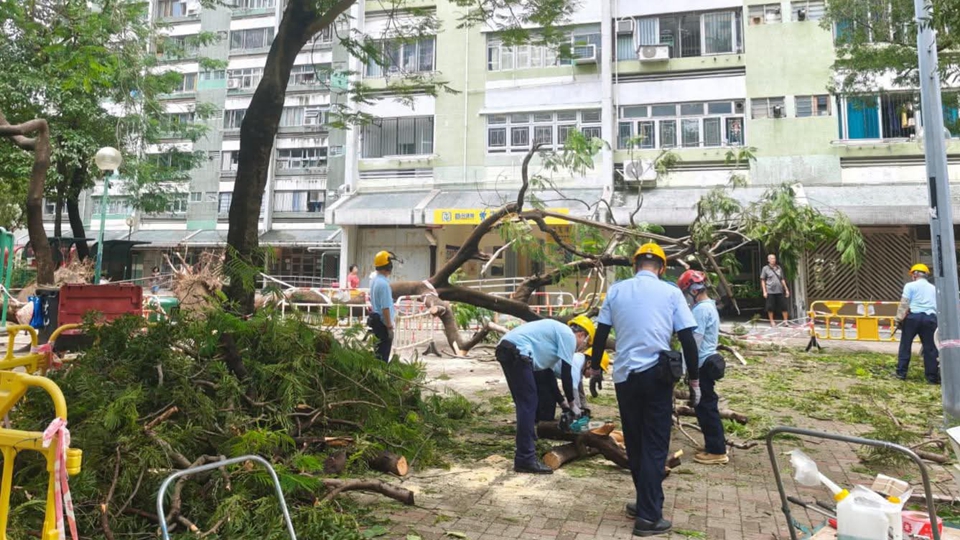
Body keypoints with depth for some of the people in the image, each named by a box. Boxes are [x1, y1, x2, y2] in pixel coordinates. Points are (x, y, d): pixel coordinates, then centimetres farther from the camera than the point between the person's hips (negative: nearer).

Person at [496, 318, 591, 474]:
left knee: (525, 403, 19)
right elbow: (566, 373, 0)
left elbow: (547, 372, 31)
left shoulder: (558, 332, 29)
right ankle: (526, 459, -8)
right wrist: (570, 402, 13)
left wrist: (563, 402, 32)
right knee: (528, 404, -8)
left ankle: (528, 445, 28)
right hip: (516, 352, -10)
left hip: (506, 349, 10)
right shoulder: (568, 335, 2)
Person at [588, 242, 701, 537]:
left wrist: (595, 368, 18)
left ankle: (646, 504, 28)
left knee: (635, 444, 15)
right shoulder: (671, 292, 0)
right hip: (657, 375, -2)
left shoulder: (616, 290, 5)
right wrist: (694, 380, 4)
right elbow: (688, 339, -3)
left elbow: (600, 333, 7)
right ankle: (649, 516, 4)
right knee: (654, 446, 4)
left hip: (624, 375, 2)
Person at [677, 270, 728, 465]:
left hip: (702, 364, -10)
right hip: (708, 361, 10)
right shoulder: (710, 306, 13)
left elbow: (694, 341, -21)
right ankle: (715, 445, 24)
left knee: (705, 408, -3)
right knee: (707, 406, 16)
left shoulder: (701, 309, -19)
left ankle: (717, 451, 4)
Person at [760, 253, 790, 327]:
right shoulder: (765, 268, 0)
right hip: (770, 291, -3)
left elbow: (782, 279, 15)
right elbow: (762, 280, 1)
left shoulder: (779, 268, 10)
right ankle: (772, 322, 14)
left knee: (784, 306, 1)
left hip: (780, 291, 3)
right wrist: (764, 291, -5)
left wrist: (786, 289, 12)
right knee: (770, 307, 2)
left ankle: (786, 320, 10)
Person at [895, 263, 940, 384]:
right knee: (930, 347, 6)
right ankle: (932, 376, 7)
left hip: (913, 316, -4)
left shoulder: (910, 286, 2)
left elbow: (904, 304, -6)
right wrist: (937, 320, 20)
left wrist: (899, 319, -3)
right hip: (930, 318, 4)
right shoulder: (933, 288, 18)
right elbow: (938, 306, 16)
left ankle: (901, 373, 6)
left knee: (905, 345, 5)